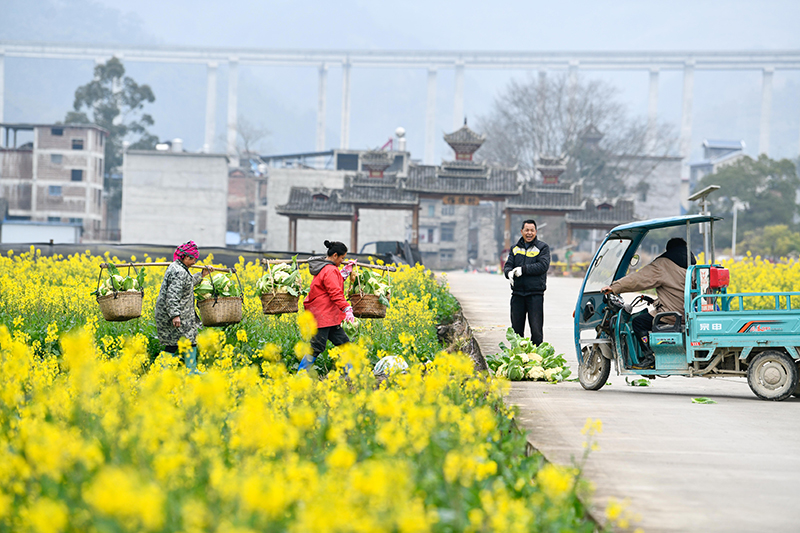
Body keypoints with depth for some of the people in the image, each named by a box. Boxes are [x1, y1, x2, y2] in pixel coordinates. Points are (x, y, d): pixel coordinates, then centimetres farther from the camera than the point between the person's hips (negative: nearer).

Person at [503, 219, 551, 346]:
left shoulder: (542, 247, 4)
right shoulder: (515, 249, 16)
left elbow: (543, 265, -10)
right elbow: (507, 265, 8)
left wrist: (523, 269, -18)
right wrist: (509, 272, -17)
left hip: (535, 294, -4)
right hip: (517, 293, 4)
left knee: (536, 330, -7)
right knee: (516, 329, 8)